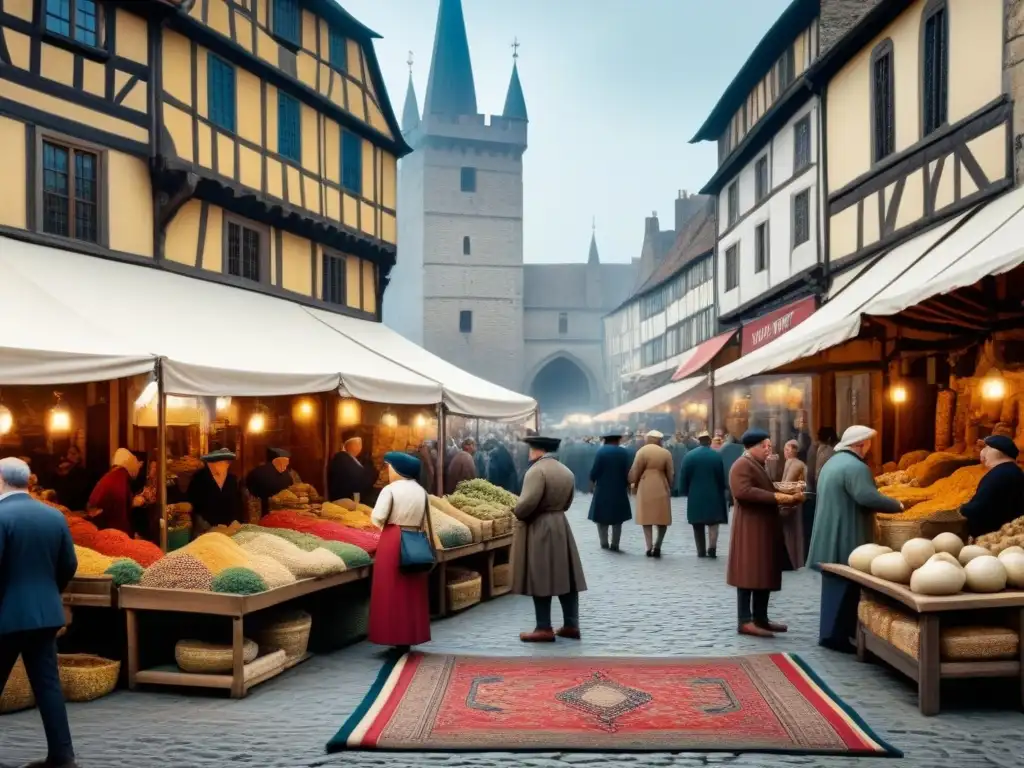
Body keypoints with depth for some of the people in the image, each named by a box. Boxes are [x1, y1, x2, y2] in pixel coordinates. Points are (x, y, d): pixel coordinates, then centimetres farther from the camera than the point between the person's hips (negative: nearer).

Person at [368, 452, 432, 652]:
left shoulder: (390, 489, -11)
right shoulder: (421, 491, 7)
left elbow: (377, 517, -15)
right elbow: (425, 523, 11)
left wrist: (385, 524, 5)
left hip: (393, 541, -6)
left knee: (392, 592, 1)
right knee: (412, 592, 11)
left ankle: (396, 638, 1)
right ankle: (409, 638, 15)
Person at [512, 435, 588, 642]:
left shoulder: (537, 470, -15)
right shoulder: (566, 471, 13)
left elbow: (528, 502, -23)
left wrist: (518, 515, -6)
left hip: (538, 529, -8)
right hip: (560, 526, 8)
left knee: (540, 579, -3)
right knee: (565, 576, 9)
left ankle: (544, 628, 0)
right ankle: (571, 625, 12)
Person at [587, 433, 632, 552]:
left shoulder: (601, 451, -7)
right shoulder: (623, 452, -2)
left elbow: (595, 470, -9)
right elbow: (627, 472, -2)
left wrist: (592, 481, 9)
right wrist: (627, 485, 12)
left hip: (602, 490, -2)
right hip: (619, 490, 2)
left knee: (602, 517, 9)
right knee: (617, 518, 10)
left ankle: (604, 543, 7)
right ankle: (615, 544, 7)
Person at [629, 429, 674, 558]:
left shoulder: (642, 451, -2)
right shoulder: (666, 453, 3)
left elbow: (635, 471, -3)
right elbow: (670, 474, 5)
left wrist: (634, 483, 13)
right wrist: (669, 488, 17)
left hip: (645, 488, -1)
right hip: (662, 488, 1)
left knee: (647, 518, 4)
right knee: (662, 519, 9)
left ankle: (649, 548, 0)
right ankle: (657, 546, 0)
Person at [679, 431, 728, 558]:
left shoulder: (689, 456, -3)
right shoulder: (717, 456, -4)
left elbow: (684, 478, -1)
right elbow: (722, 478, 0)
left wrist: (686, 493, 10)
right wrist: (721, 493, 13)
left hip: (695, 496, 1)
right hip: (713, 495, 0)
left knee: (698, 525, 7)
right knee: (713, 523, 7)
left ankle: (701, 551, 9)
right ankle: (712, 548, -8)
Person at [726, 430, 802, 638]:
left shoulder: (759, 466, 23)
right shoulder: (742, 465, -11)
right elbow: (743, 491, -25)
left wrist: (789, 496, 7)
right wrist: (776, 497, -25)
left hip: (765, 528, 10)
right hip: (750, 529, -10)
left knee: (764, 574, 10)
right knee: (749, 574, -10)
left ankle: (761, 618, 15)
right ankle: (745, 621, -9)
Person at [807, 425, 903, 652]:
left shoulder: (833, 462, 16)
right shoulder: (856, 467, -18)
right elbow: (868, 498, -28)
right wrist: (897, 505, -13)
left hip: (832, 537, 10)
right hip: (845, 540, -10)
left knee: (836, 584, 16)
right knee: (843, 586, -4)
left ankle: (832, 631, 23)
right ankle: (834, 635, -1)